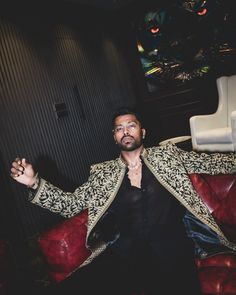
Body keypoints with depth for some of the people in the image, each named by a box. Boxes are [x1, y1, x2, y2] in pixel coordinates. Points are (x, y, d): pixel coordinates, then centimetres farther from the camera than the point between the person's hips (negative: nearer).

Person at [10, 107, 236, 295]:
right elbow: (70, 204, 12)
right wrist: (35, 183, -1)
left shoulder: (166, 155, 16)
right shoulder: (103, 173, 15)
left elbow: (209, 162, 18)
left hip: (171, 247, -1)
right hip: (125, 252, 1)